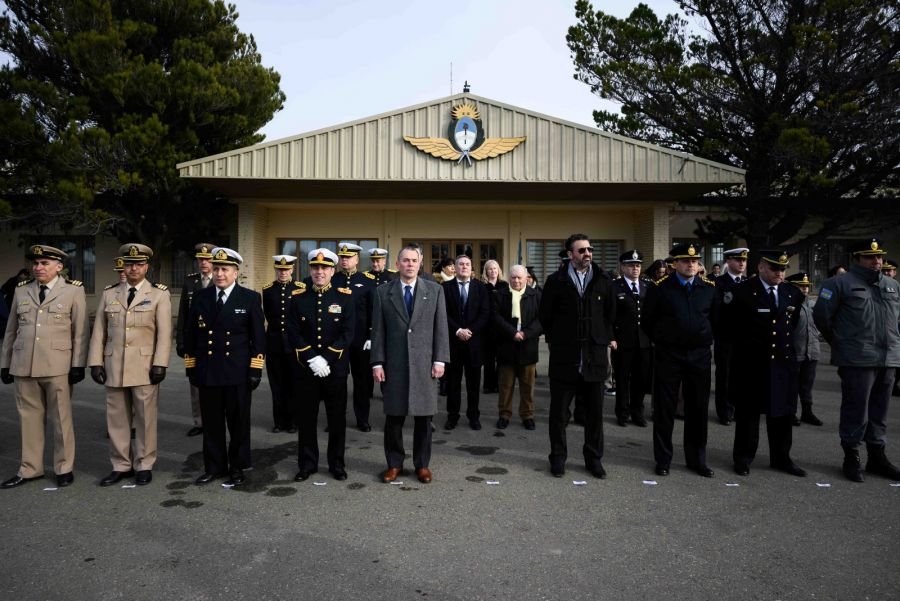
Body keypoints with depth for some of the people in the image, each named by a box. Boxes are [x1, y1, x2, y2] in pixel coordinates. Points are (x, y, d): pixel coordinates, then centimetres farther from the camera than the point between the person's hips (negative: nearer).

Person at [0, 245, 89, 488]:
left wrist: (78, 364, -6)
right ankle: (30, 468, 22)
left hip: (57, 367, -3)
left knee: (60, 419, 5)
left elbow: (80, 331, -2)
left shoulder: (73, 290, 1)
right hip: (23, 366, 4)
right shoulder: (21, 290, 11)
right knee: (29, 418, 10)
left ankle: (64, 468, 16)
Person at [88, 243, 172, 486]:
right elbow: (99, 330, 9)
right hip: (114, 366, 3)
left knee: (145, 418, 3)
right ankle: (121, 465, 21)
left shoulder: (159, 294, 1)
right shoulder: (109, 293, 11)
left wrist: (160, 364, -12)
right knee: (117, 418, 9)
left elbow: (164, 332, -4)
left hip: (144, 367, -3)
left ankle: (144, 465, 15)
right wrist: (96, 362, 2)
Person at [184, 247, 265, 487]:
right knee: (211, 422, 10)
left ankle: (237, 467, 20)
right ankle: (214, 467, 24)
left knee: (239, 422, 7)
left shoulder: (250, 298, -2)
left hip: (238, 372, -2)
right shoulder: (200, 297, 6)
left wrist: (256, 369, -7)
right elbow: (190, 335, 10)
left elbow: (258, 337, -2)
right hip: (207, 372, 3)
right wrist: (191, 368, 7)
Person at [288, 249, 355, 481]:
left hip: (336, 368, -1)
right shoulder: (298, 297, 3)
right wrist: (312, 359, -15)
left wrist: (326, 360, -15)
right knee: (307, 418, 9)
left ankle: (337, 464, 21)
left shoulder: (346, 296, -1)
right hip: (306, 368, 1)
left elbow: (348, 333, -8)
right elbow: (293, 333, -3)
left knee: (337, 418, 7)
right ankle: (307, 464, 23)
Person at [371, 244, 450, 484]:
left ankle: (422, 464, 22)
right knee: (393, 416, 6)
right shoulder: (383, 292, 4)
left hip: (424, 363, 0)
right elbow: (378, 331, 3)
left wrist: (440, 360, -4)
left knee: (424, 417, 7)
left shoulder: (435, 290, 4)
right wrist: (377, 363, -2)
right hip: (394, 364, 0)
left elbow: (441, 328, 2)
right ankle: (394, 463, 22)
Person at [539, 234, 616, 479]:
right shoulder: (556, 281, -3)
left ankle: (593, 458, 24)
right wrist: (555, 340, 8)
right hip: (564, 357, -2)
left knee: (595, 412, 10)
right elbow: (546, 316, 4)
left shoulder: (603, 280, 3)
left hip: (595, 356, 2)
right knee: (559, 412, 7)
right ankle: (558, 457, 22)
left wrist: (608, 338, 10)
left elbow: (611, 314, 13)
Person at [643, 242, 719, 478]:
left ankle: (697, 459, 24)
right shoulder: (660, 288, -6)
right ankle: (663, 459, 16)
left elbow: (716, 317, 14)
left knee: (698, 408, 10)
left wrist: (705, 339, 12)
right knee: (664, 408, 4)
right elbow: (648, 320, 2)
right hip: (668, 356, -3)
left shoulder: (709, 288, 2)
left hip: (700, 355, 3)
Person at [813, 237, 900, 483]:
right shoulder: (841, 283, -6)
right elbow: (821, 314, -6)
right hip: (857, 360, -6)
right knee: (855, 410, 0)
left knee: (879, 410, 13)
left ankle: (877, 457, 24)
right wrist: (839, 343, 4)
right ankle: (851, 458, 11)